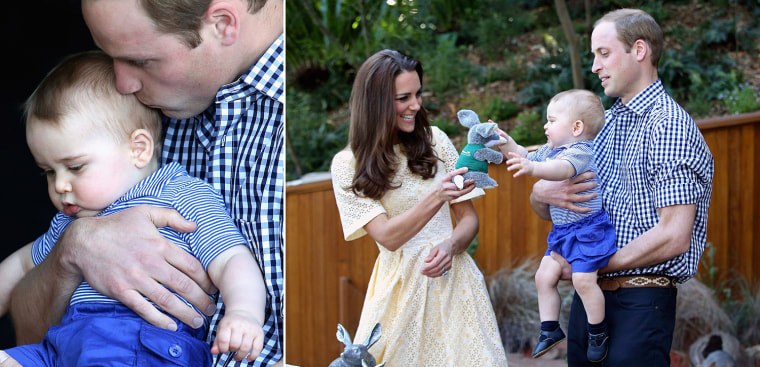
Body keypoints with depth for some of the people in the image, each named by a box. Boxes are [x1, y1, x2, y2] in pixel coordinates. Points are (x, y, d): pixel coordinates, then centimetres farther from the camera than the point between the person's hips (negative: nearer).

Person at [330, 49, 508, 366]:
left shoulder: (434, 141, 5)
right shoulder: (348, 165, -2)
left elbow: (468, 217, 9)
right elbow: (388, 237, -11)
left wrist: (450, 246, -13)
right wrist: (436, 197, -25)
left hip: (453, 277, 2)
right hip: (401, 285, -2)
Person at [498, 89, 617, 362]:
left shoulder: (581, 150, -19)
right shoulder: (549, 150, 12)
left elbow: (563, 169, -40)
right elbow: (524, 156, 24)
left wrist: (533, 168, -57)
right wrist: (505, 142, 7)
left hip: (588, 228, -10)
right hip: (562, 231, 10)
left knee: (583, 278, -17)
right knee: (544, 276, 5)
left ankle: (598, 330, 1)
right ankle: (550, 329, 16)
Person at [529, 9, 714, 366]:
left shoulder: (669, 125, -11)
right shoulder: (603, 123, 14)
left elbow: (674, 237, -20)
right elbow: (545, 209, 18)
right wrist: (542, 193, -7)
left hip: (640, 303, -7)